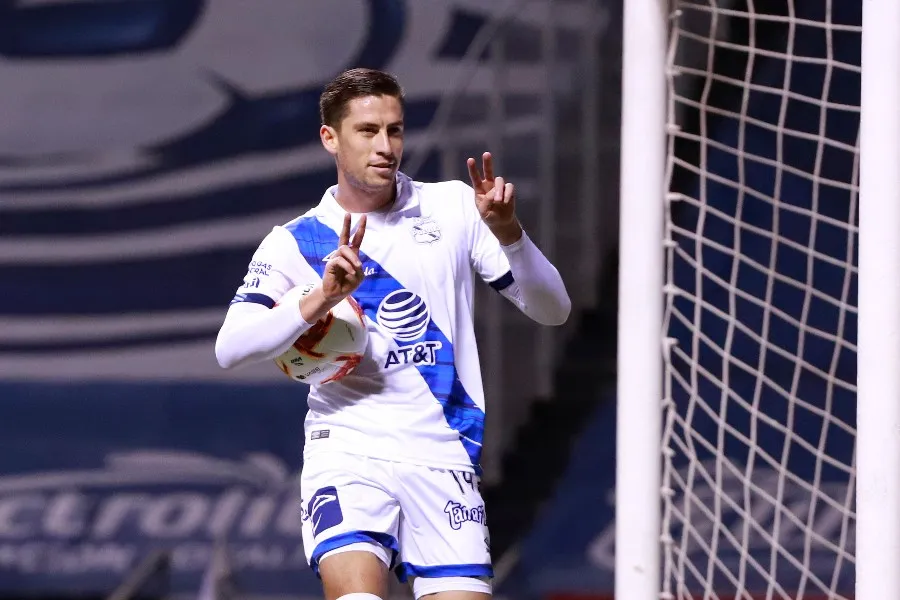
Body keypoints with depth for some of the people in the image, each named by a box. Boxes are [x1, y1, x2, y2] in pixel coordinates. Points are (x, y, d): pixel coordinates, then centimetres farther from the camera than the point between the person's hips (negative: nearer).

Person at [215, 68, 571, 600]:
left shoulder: (454, 207, 9)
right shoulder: (295, 242, 5)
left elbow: (552, 310, 7)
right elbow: (231, 349, -8)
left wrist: (507, 233, -11)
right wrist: (319, 300, -23)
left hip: (442, 456, 2)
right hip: (346, 452, -2)